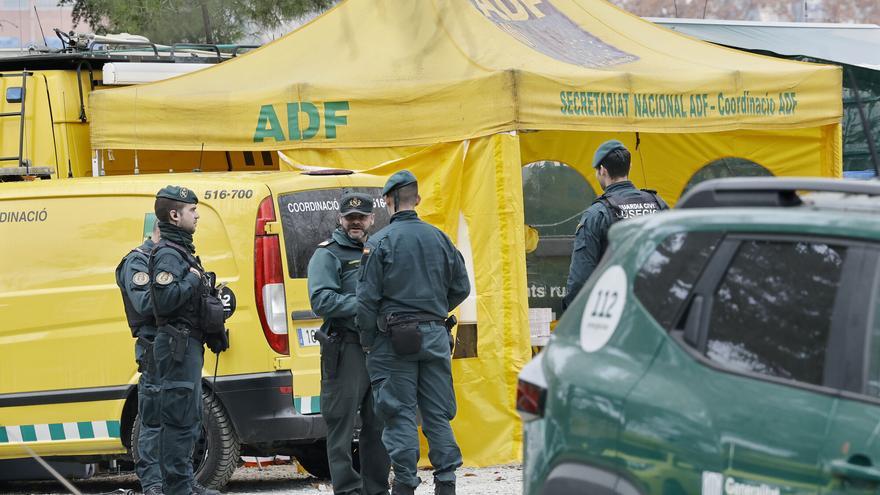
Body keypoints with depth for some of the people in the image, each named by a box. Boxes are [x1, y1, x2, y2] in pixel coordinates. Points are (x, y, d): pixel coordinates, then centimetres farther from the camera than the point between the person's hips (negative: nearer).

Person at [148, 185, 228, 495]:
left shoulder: (182, 251, 18)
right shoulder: (167, 254, -14)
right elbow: (166, 300, -27)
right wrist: (193, 279, -17)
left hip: (188, 345, 11)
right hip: (178, 344, -11)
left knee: (189, 418, 15)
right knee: (180, 419, -9)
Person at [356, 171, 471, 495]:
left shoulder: (379, 243, -8)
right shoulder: (439, 239, 6)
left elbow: (367, 299, -9)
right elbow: (461, 288, 12)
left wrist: (367, 342, 0)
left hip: (395, 338, -4)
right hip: (435, 338, 4)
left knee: (400, 414, -1)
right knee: (437, 413, 8)